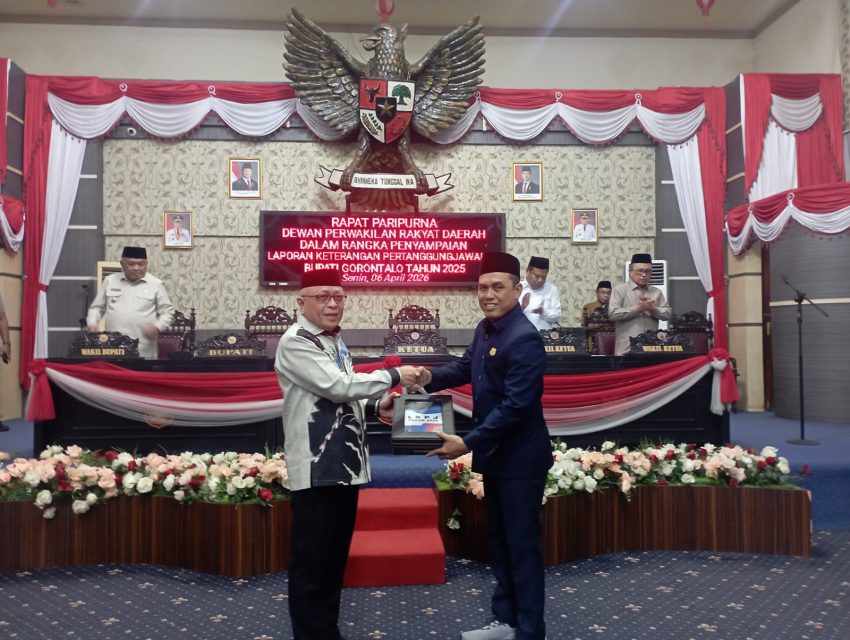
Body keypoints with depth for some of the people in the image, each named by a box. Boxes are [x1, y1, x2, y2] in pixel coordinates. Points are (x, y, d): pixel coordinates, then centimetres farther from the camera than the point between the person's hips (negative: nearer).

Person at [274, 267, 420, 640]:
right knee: (311, 560, 2)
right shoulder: (295, 342, -12)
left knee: (335, 556, 17)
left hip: (345, 464, 9)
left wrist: (375, 406, 4)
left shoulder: (335, 341, 14)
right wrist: (393, 376, -13)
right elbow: (336, 386, -21)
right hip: (317, 469, -8)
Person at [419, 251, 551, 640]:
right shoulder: (485, 329, 5)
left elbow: (515, 406, -27)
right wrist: (432, 378, -2)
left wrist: (468, 443, -27)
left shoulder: (524, 338, -22)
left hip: (520, 459, -9)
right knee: (498, 541, 19)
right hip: (495, 455, 9)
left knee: (522, 546, 4)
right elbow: (466, 368, 18)